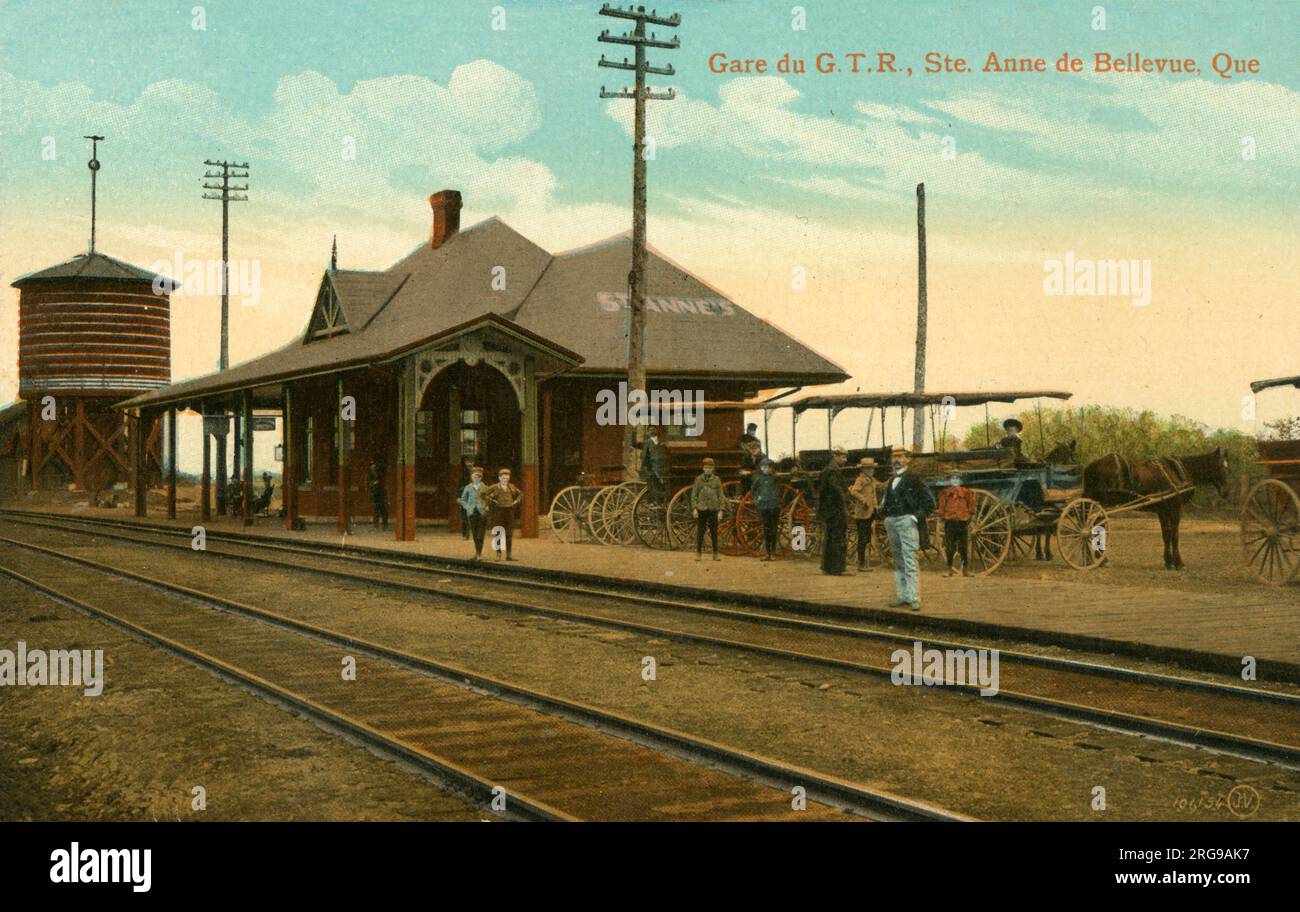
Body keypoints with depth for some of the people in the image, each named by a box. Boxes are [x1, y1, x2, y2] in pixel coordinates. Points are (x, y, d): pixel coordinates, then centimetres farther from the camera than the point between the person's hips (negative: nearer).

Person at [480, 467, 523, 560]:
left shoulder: (511, 487, 10)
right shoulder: (495, 487, -3)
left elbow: (520, 494, 26)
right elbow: (482, 493, -7)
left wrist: (516, 501, 10)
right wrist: (490, 501, -8)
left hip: (509, 511, 4)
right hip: (498, 512, -4)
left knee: (509, 534, 4)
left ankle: (508, 555, 10)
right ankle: (498, 555, 1)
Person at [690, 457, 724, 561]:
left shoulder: (716, 480, 6)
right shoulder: (698, 479, 5)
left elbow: (720, 496, 7)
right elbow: (694, 495, 5)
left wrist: (720, 510, 1)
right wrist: (694, 508, -3)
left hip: (713, 509, 0)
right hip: (701, 509, 0)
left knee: (714, 532, 2)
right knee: (700, 532, 0)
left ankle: (715, 554, 7)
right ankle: (699, 553, 6)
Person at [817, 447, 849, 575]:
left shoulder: (826, 470, 18)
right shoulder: (833, 471, -15)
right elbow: (837, 491, -21)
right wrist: (844, 509, -20)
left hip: (827, 510, 11)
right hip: (836, 511, -11)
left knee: (828, 539, 14)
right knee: (838, 540, -8)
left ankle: (827, 567, 20)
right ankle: (836, 569, -9)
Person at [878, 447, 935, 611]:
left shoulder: (913, 479, -4)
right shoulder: (889, 482, 17)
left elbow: (929, 501, -5)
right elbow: (885, 502, 31)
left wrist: (917, 516, -10)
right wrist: (884, 513, 12)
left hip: (906, 521, -7)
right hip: (891, 522, 7)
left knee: (909, 563, -12)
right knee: (898, 562, 10)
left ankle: (914, 599, -13)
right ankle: (903, 596, 15)